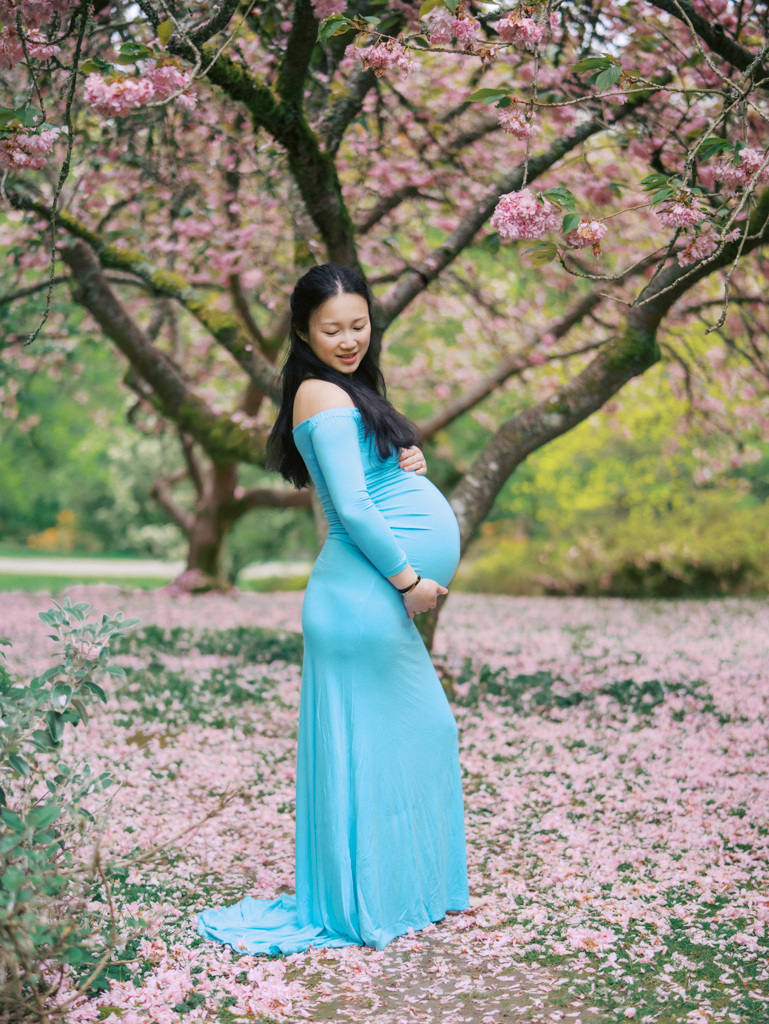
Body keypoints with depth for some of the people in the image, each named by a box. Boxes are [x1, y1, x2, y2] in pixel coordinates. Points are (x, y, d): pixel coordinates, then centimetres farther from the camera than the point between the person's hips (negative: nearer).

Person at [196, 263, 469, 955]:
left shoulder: (349, 390, 18)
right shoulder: (325, 394, -12)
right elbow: (352, 507, -20)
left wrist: (408, 460, 0)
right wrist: (408, 579, -14)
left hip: (382, 598, 10)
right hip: (366, 594, -10)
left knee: (429, 731, 17)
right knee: (371, 746, 0)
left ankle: (419, 885, 30)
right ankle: (369, 904, 13)